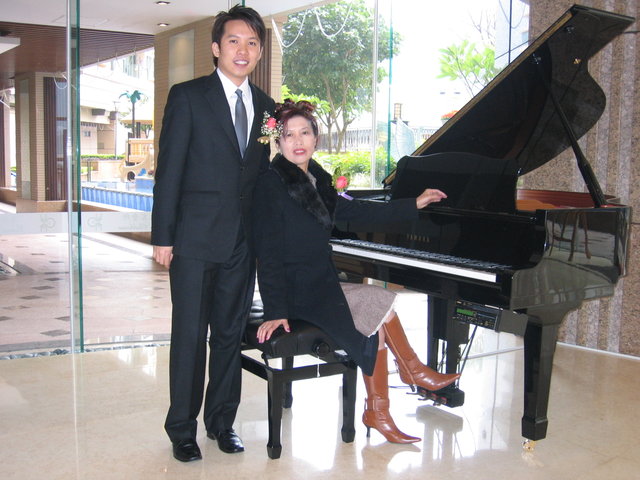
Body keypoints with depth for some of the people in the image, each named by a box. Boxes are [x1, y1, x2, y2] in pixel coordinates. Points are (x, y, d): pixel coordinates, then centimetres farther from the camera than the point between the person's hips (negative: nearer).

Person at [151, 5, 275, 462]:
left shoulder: (266, 107, 11)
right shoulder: (188, 96, -2)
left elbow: (264, 174, 13)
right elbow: (169, 169, -6)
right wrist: (163, 236, -10)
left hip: (243, 240, 4)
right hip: (195, 237, -4)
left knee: (230, 333, 12)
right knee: (189, 335, 3)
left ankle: (222, 421, 26)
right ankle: (182, 429, 17)